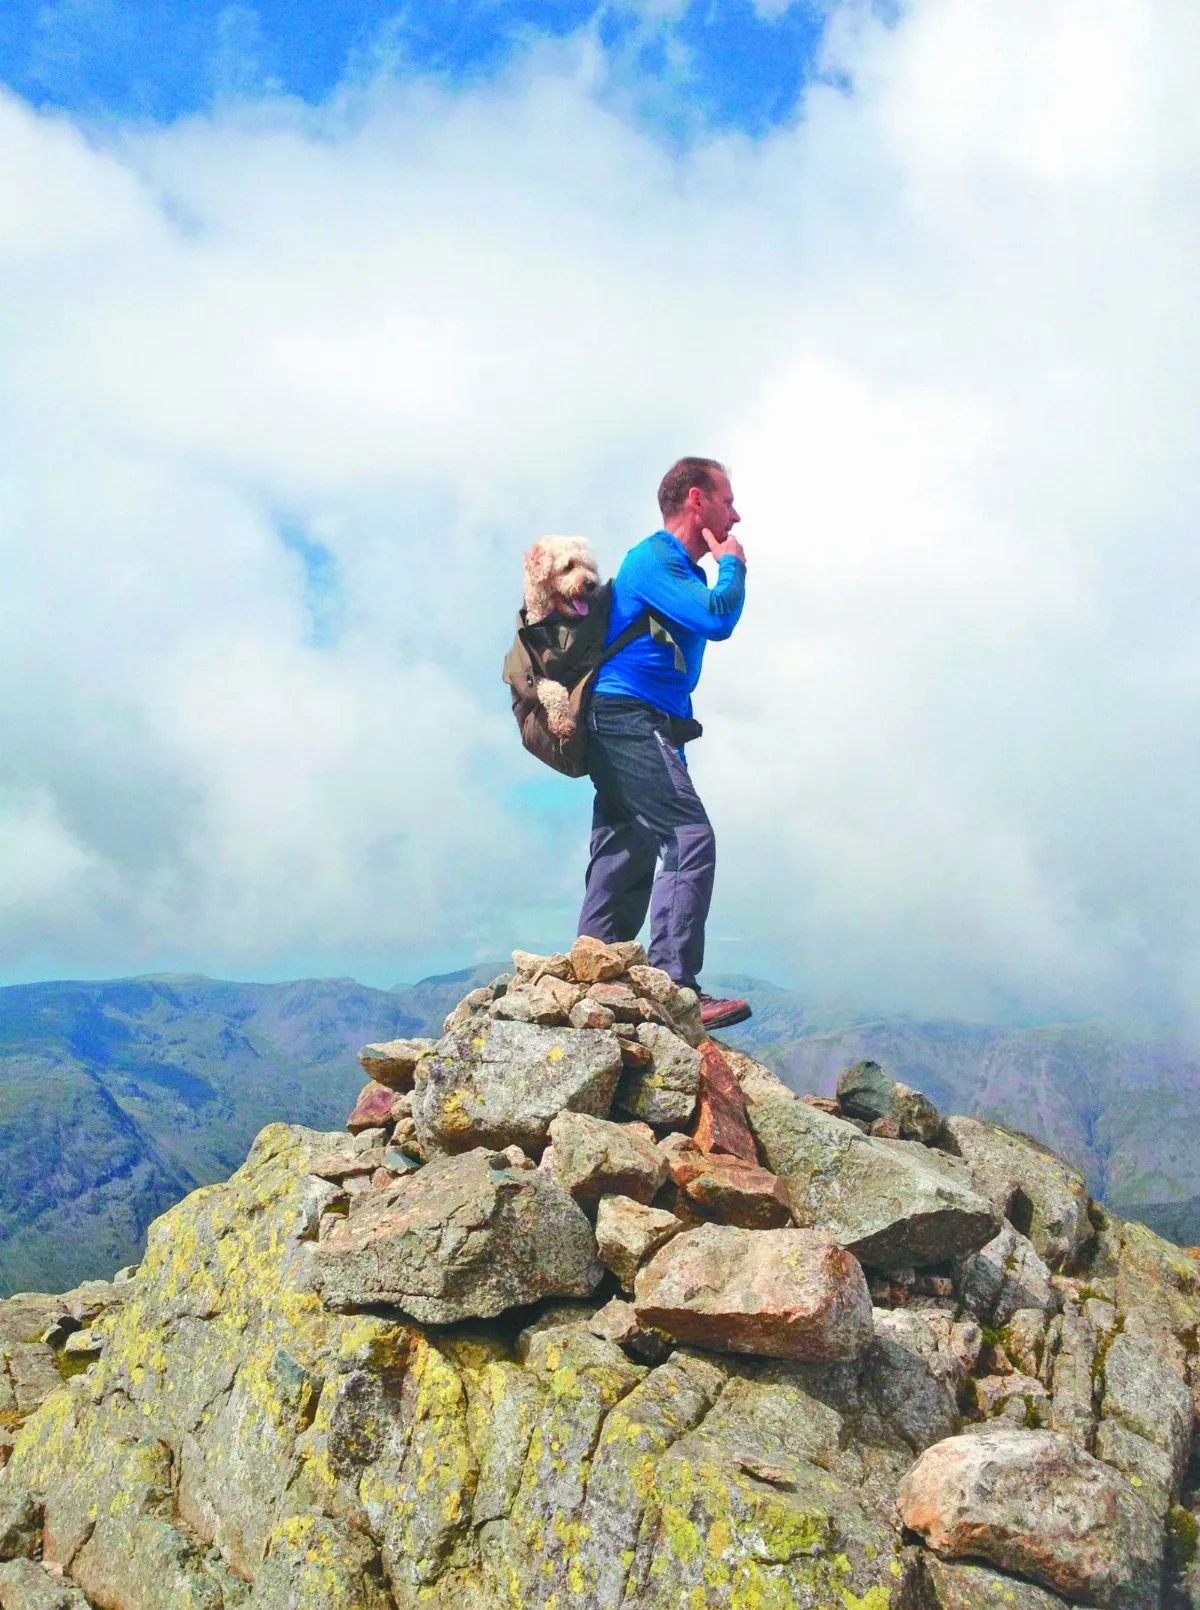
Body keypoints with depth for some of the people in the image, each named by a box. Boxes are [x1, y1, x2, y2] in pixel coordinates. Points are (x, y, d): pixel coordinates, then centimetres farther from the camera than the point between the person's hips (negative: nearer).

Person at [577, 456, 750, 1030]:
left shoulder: (684, 571, 24)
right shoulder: (651, 559, -8)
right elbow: (717, 620, -19)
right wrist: (732, 565, -4)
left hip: (641, 730, 10)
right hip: (629, 719, -10)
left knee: (627, 864, 8)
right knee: (690, 839, -19)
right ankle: (675, 988, -22)